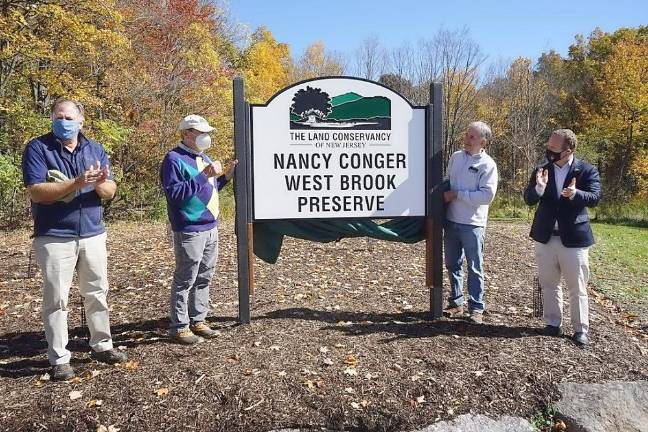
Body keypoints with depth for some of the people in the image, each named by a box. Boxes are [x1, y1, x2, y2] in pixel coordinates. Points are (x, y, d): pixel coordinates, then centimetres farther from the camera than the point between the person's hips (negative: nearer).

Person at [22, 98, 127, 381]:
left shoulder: (95, 150, 7)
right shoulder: (38, 148, -5)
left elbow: (110, 192, 2)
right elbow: (36, 191, -16)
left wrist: (101, 183, -22)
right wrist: (78, 182, -25)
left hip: (93, 234, 4)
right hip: (54, 237, -4)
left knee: (97, 293, 12)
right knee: (56, 299, 2)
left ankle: (101, 346, 27)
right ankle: (59, 359, 12)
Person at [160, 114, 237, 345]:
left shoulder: (203, 157, 16)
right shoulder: (174, 159, -10)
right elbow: (174, 192, -21)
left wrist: (226, 175, 9)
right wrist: (203, 176, -22)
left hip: (211, 227, 9)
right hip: (189, 231, -9)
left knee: (204, 278, 15)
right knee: (185, 280, -1)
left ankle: (198, 320, 27)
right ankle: (179, 327, 11)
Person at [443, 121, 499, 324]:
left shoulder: (487, 164, -9)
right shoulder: (455, 157, 8)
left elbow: (487, 195, -17)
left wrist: (456, 195, -17)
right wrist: (445, 195, 0)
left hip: (472, 224, -5)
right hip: (451, 221, 5)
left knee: (475, 268, 4)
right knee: (453, 265, 13)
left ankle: (476, 308, 15)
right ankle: (456, 302, 27)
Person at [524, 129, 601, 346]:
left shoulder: (587, 171, -5)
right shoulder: (541, 170, 2)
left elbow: (595, 197, -14)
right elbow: (528, 199, -4)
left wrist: (576, 194, -34)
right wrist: (539, 188, -25)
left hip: (573, 239, -3)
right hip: (546, 238, 3)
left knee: (577, 288, 6)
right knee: (549, 285, 13)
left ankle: (580, 328, 19)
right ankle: (553, 323, 27)